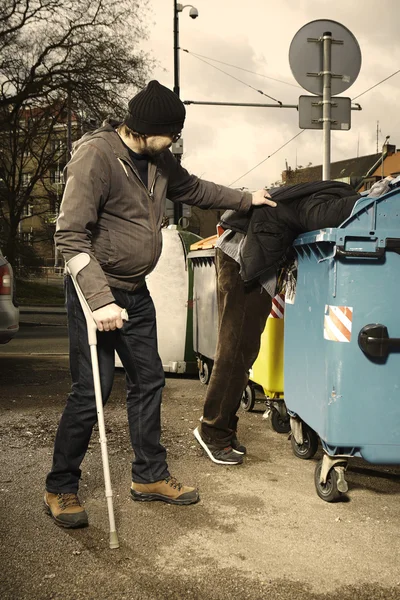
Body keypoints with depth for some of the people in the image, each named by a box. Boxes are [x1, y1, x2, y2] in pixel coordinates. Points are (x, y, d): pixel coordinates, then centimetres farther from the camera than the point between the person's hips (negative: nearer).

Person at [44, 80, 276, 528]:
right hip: (96, 293, -8)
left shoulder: (157, 160, 6)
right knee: (91, 391, -6)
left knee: (148, 381, 12)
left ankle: (149, 476, 26)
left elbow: (192, 189, 26)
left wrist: (245, 200, 26)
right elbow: (70, 235, -25)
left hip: (135, 292, 8)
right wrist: (99, 299, -31)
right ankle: (60, 488, 12)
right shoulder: (95, 156, -20)